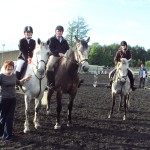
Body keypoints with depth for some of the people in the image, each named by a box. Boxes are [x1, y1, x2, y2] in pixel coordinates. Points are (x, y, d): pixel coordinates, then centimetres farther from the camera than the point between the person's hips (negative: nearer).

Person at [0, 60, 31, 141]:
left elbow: (19, 83, 23)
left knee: (10, 117, 10)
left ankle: (7, 135, 21)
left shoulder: (13, 75, 5)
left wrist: (24, 79, 10)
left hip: (13, 99, 5)